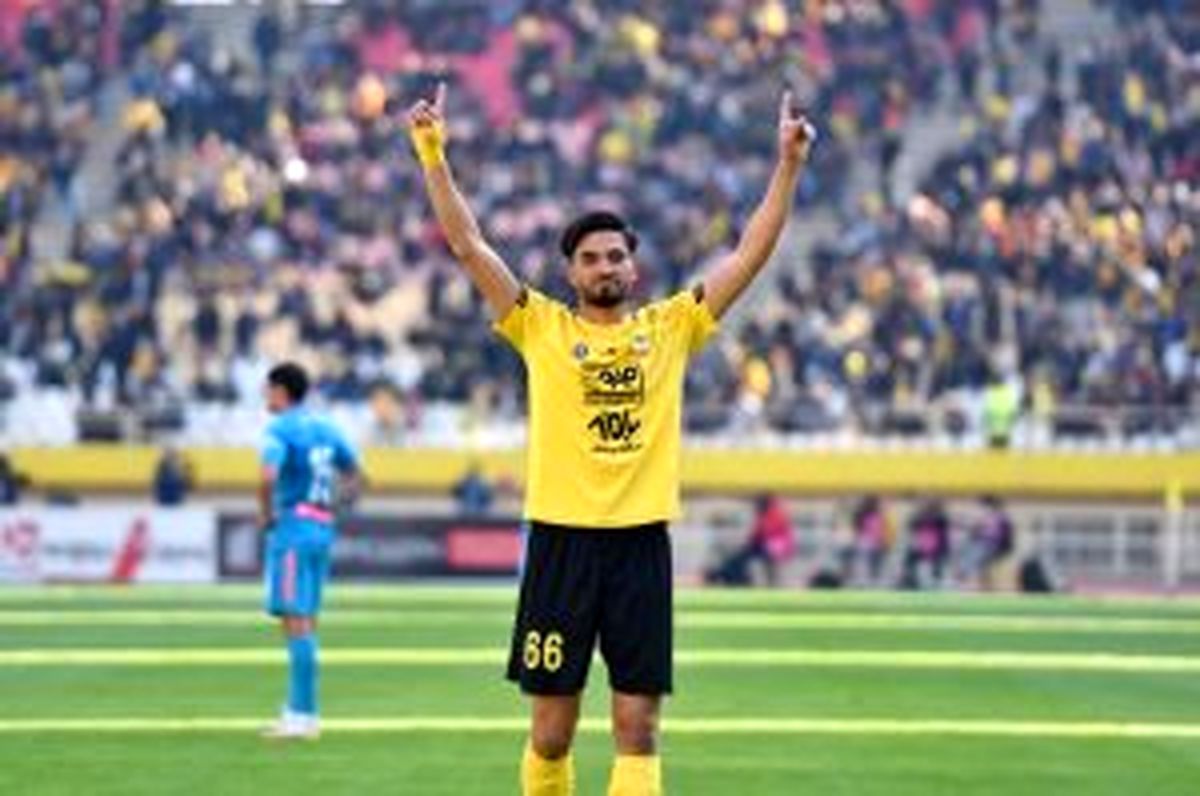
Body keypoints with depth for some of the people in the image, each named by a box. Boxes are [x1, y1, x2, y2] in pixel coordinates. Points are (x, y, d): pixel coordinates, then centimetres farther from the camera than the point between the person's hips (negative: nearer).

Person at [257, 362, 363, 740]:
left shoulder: (280, 429, -10)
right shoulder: (325, 429, 15)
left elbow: (269, 476, -26)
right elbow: (354, 477, 22)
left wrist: (266, 514, -11)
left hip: (292, 528, -8)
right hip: (322, 529, 8)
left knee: (296, 622, -8)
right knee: (305, 622, 13)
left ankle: (303, 715, -10)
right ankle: (299, 711, 17)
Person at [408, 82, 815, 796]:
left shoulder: (670, 328, 9)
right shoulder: (542, 329, 6)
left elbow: (752, 254, 7)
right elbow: (469, 244, 1)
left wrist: (789, 165, 0)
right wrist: (434, 155, -5)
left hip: (641, 543, 1)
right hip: (561, 540, -1)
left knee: (638, 728, -3)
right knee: (552, 729, 5)